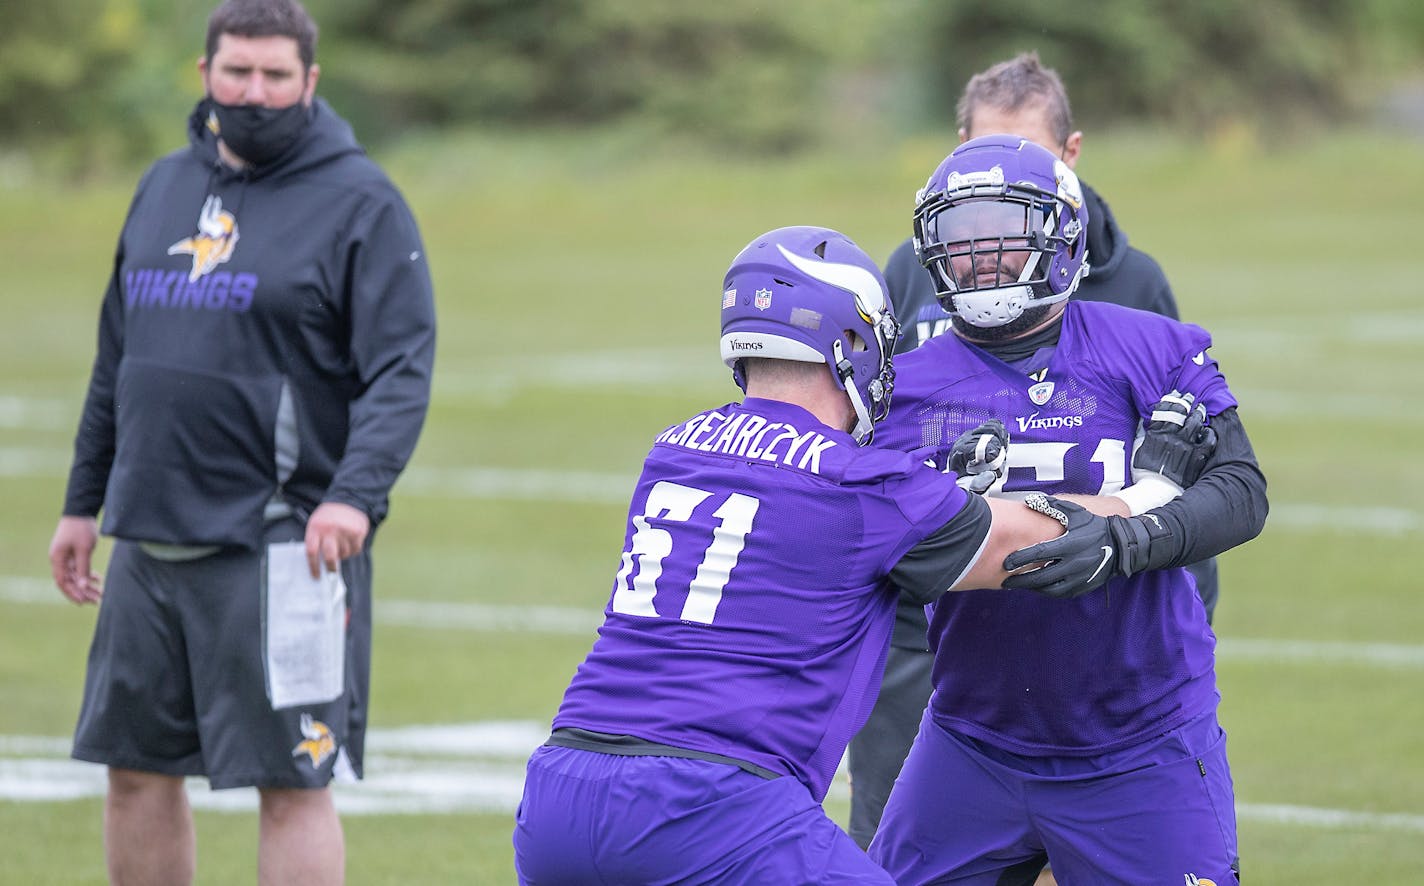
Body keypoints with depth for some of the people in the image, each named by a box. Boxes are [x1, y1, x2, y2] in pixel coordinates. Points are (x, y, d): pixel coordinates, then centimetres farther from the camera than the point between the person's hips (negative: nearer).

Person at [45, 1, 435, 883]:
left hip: (281, 544, -7)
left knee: (293, 783, -4)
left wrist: (355, 493, -27)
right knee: (138, 771, 11)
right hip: (149, 538, 7)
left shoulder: (360, 203, -5)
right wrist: (83, 502, 22)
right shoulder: (165, 187, 15)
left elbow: (401, 372, -13)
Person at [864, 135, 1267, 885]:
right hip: (974, 737, 2)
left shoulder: (1142, 351, -3)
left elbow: (1240, 492, -11)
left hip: (1139, 750, -2)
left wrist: (1121, 542, -29)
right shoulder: (908, 384, 2)